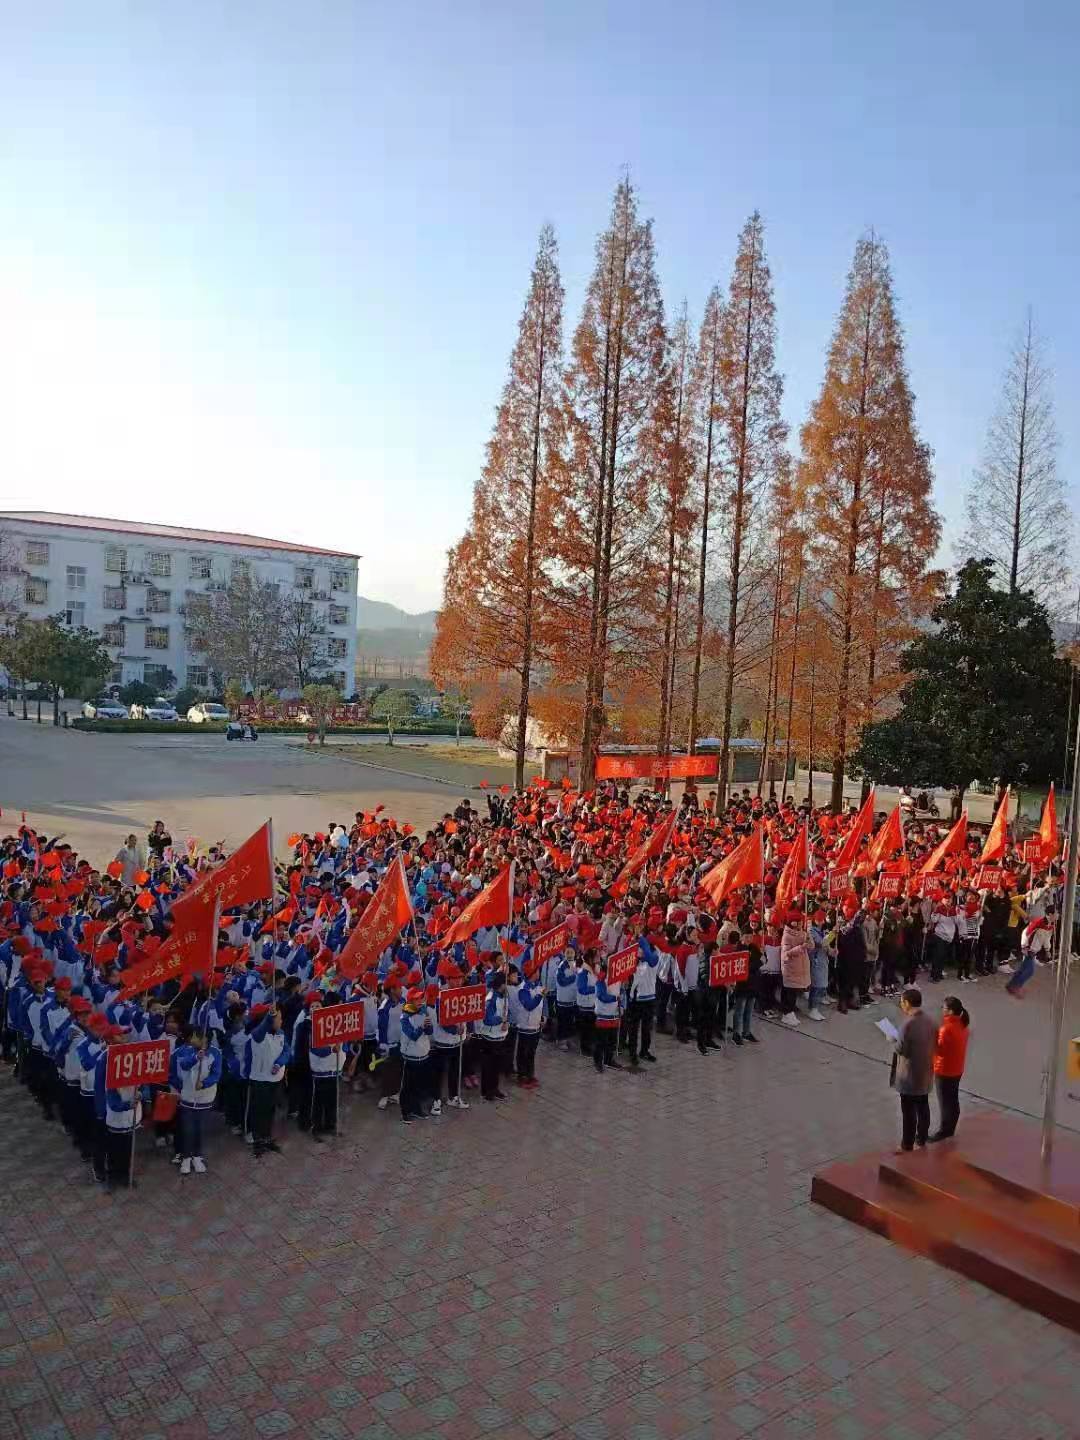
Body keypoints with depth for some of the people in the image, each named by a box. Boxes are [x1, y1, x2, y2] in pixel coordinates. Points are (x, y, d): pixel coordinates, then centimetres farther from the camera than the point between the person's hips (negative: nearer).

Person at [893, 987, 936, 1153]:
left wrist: (893, 1039, -1)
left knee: (909, 1112, 5)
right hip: (925, 1072, 7)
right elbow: (932, 1043, 9)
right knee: (923, 1107, 20)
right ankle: (922, 1140, 34)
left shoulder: (909, 1023, -26)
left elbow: (901, 1049, -21)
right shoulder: (929, 1020, -3)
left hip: (910, 1075, -7)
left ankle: (907, 1146, 15)